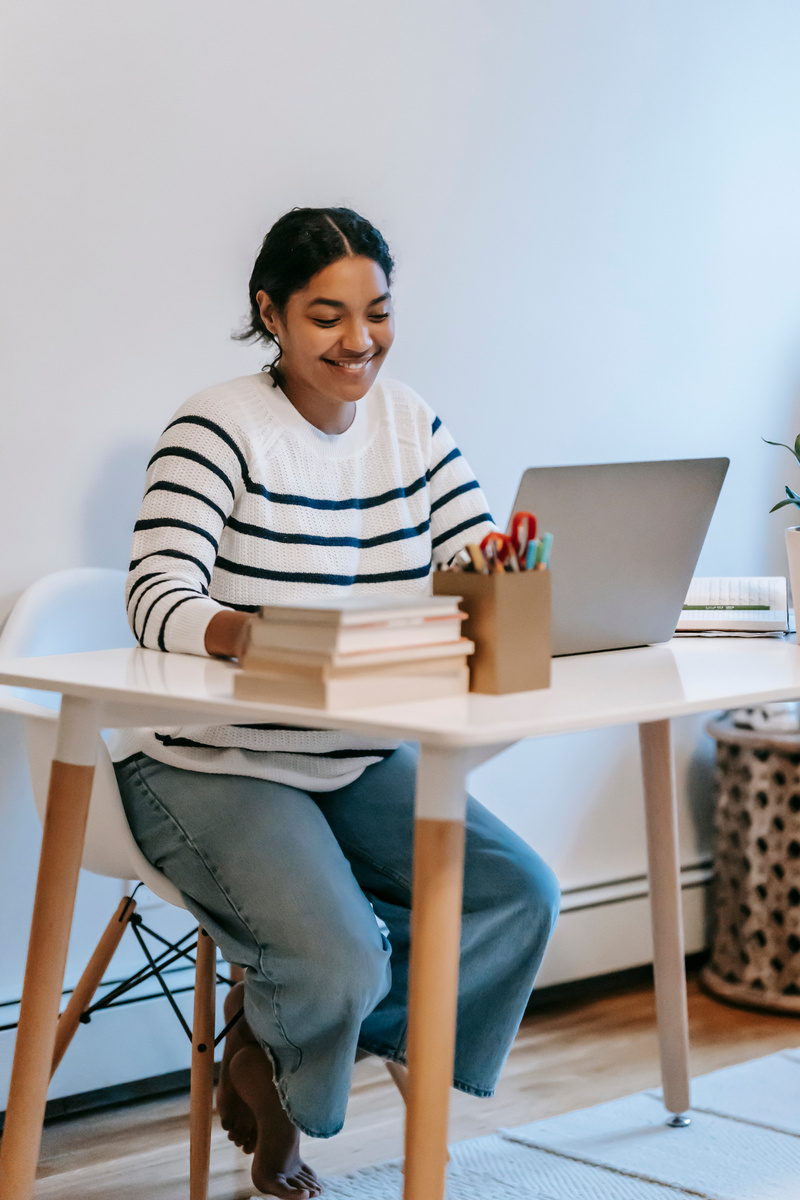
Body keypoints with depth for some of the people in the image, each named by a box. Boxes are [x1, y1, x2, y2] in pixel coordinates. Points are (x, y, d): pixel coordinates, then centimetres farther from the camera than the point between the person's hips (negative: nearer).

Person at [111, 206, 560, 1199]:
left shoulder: (410, 424, 6)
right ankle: (266, 1048, 13)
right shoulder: (219, 430, -13)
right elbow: (158, 599, -24)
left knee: (520, 895, -11)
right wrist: (252, 637, -45)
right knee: (340, 960, -26)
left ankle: (280, 1035, 5)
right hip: (211, 768, -6)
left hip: (360, 761, 6)